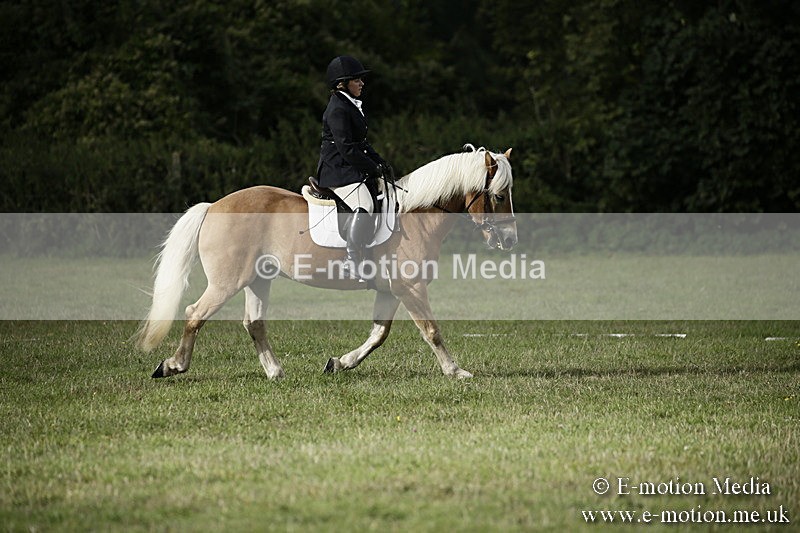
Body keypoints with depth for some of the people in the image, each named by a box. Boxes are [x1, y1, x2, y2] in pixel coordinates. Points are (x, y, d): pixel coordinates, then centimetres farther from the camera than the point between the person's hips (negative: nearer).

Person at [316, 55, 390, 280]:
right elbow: (347, 149, -19)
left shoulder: (352, 106, 18)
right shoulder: (338, 109, -14)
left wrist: (381, 163, 12)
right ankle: (352, 264, -34)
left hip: (353, 170, 11)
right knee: (364, 207, -31)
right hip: (339, 171, -11)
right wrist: (373, 168, -12)